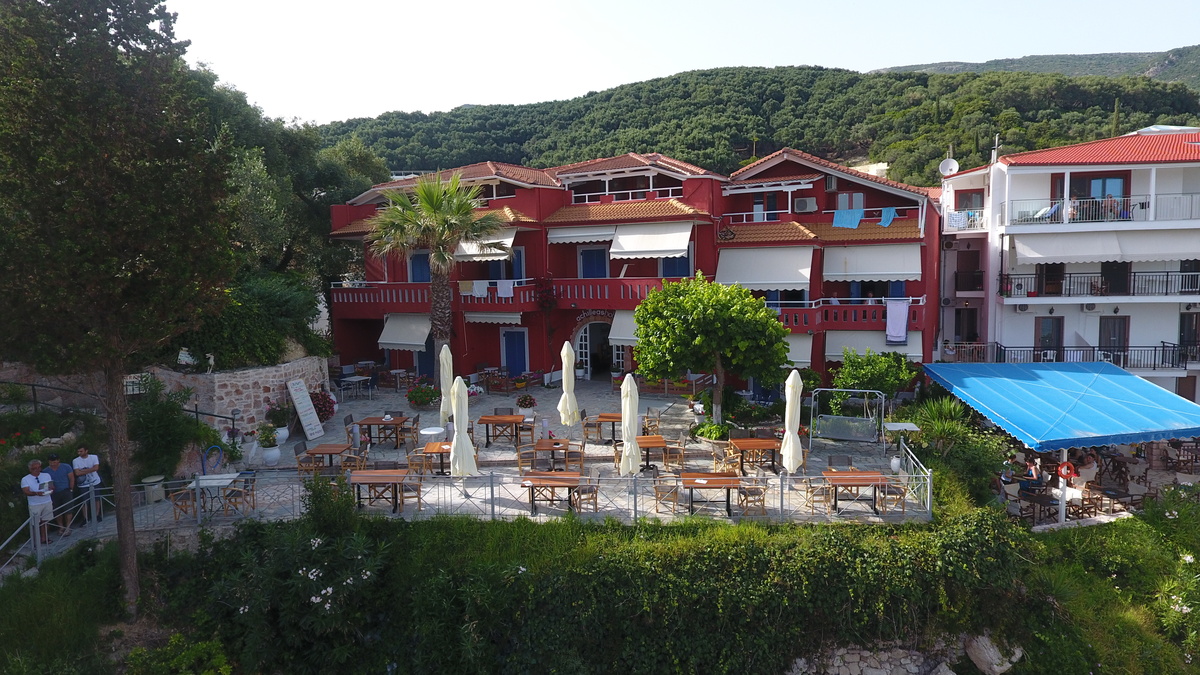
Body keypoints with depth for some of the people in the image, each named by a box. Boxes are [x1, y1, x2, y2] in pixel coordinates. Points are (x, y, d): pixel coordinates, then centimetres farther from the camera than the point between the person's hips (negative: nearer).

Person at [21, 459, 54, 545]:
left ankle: (44, 538, 13)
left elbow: (52, 487, 5)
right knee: (36, 523, 0)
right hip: (34, 505, -2)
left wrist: (51, 488, -19)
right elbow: (26, 492, -12)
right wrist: (36, 493, -31)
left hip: (47, 502, 2)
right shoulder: (25, 479, -2)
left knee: (45, 521, 5)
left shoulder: (47, 475, 8)